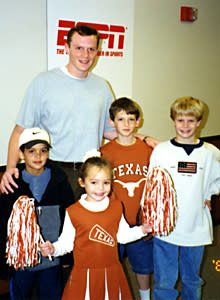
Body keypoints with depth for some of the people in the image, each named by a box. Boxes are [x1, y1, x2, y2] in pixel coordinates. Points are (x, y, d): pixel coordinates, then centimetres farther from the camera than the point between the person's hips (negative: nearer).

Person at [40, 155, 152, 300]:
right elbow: (66, 242, -3)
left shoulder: (116, 207, 3)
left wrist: (141, 230, -1)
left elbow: (122, 235, 12)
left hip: (112, 273, 3)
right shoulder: (73, 212, -8)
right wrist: (53, 249, -21)